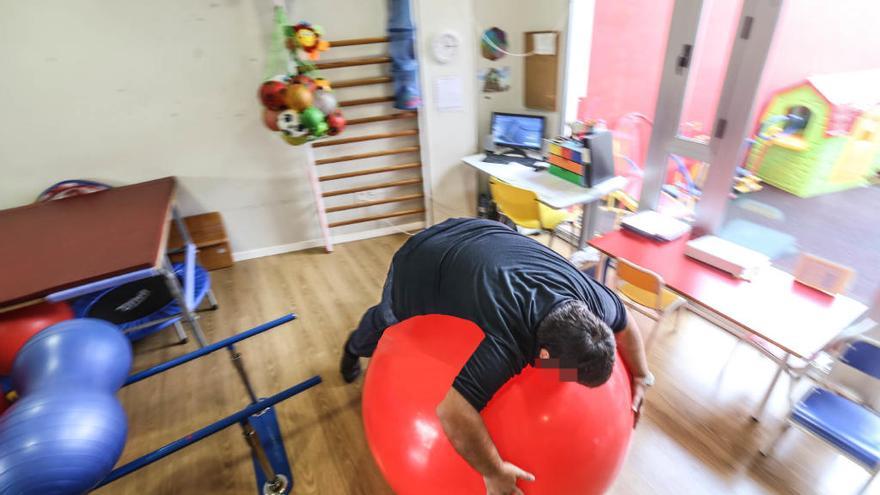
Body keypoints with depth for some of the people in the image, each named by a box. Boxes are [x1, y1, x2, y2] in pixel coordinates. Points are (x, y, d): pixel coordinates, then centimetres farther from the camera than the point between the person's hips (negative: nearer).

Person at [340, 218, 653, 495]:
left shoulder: (592, 299, -23)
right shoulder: (505, 341, -44)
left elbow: (625, 323, -1)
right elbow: (452, 411, -45)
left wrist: (641, 378, 2)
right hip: (422, 263, -3)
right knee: (389, 322, 26)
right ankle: (355, 347, 56)